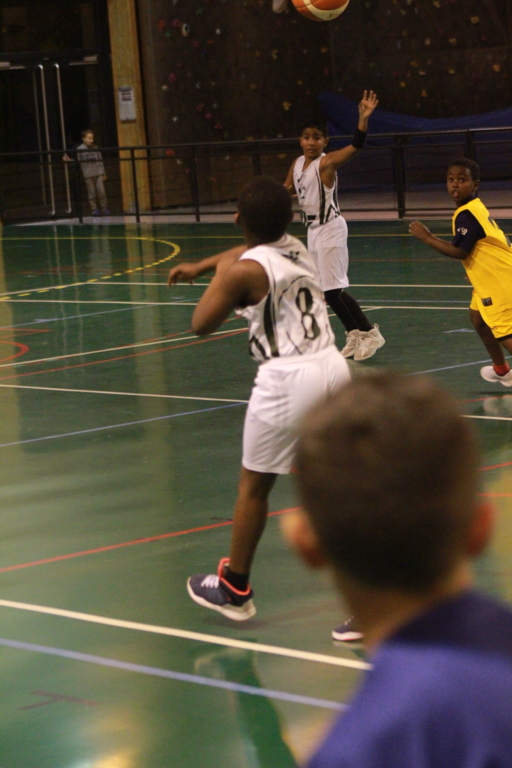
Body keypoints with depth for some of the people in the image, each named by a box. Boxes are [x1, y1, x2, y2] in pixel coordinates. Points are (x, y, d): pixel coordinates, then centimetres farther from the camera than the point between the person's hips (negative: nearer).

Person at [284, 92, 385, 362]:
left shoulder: (327, 162, -15)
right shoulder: (297, 165, 7)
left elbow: (356, 146, -30)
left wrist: (364, 118, -45)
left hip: (330, 229, -8)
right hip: (313, 229, 8)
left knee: (333, 289, -9)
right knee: (327, 290, 10)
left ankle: (370, 333, 2)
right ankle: (354, 335, 20)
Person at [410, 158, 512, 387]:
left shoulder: (466, 215, -20)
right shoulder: (474, 209, 10)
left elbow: (459, 251, -25)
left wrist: (427, 237, -18)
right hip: (492, 278, 10)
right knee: (477, 317, 24)